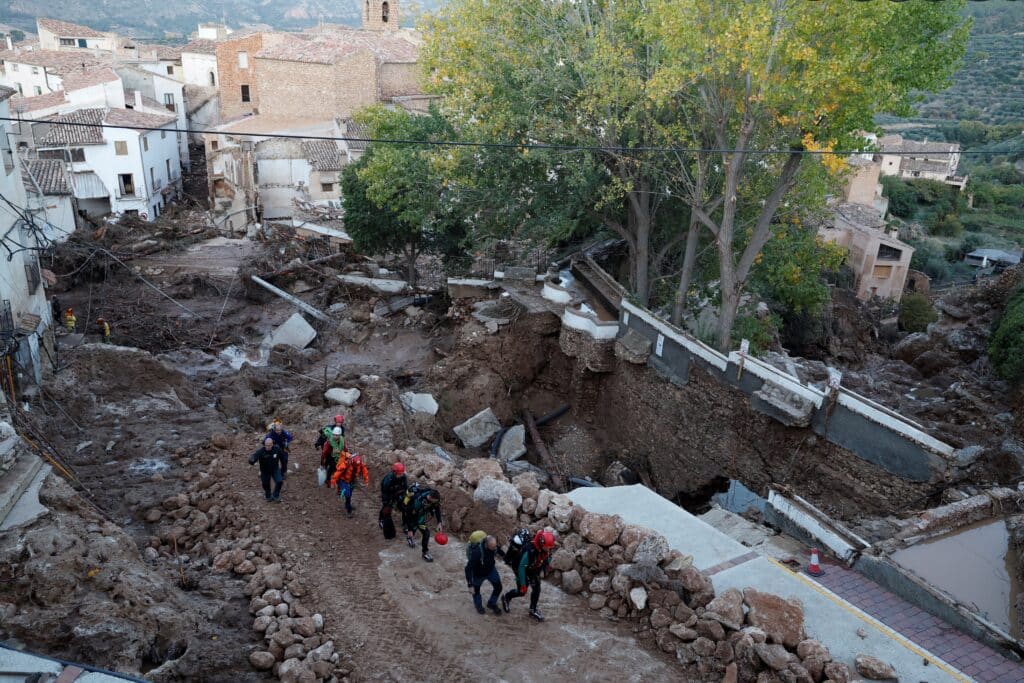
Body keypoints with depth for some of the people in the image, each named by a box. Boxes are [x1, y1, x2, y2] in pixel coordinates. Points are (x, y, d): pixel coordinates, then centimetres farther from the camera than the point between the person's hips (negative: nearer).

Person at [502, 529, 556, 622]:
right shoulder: (529, 551, -41)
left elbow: (547, 558, 4)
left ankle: (533, 610, 23)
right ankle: (506, 597, 34)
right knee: (522, 592, 6)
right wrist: (523, 584, -26)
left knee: (536, 590, 4)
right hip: (523, 571, -5)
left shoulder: (545, 548, -21)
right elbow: (521, 567, -32)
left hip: (534, 570, 5)